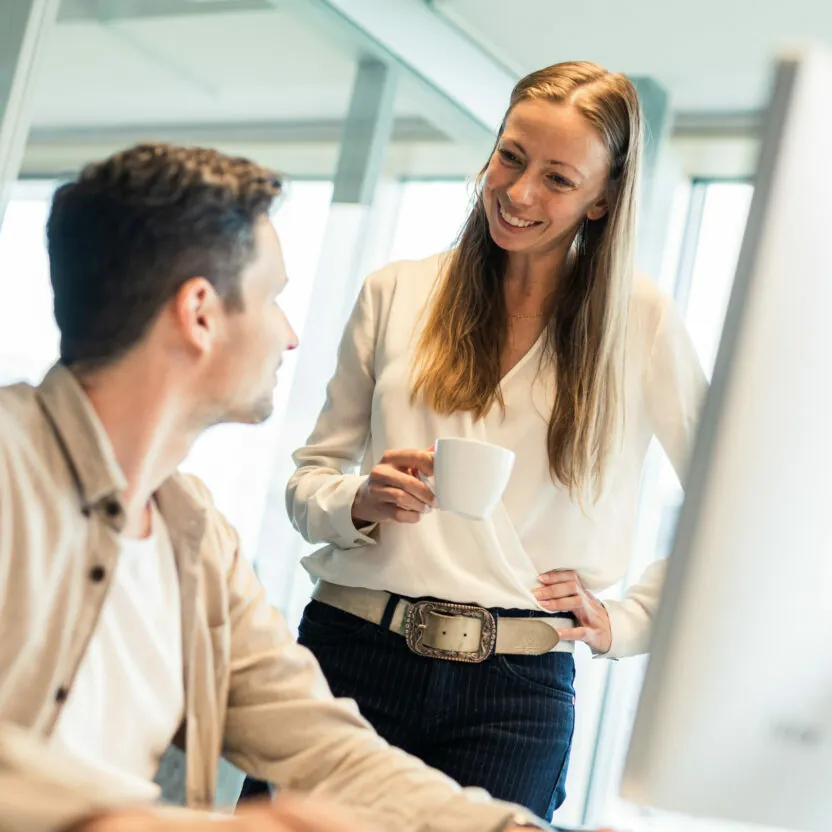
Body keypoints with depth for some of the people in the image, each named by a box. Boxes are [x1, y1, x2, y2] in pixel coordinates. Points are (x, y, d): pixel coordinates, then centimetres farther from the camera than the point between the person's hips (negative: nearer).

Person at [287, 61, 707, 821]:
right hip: (353, 653, 1)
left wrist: (626, 623, 3)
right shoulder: (398, 293, 7)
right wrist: (361, 502, -10)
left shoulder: (641, 321, 2)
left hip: (516, 692, -1)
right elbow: (309, 480, 10)